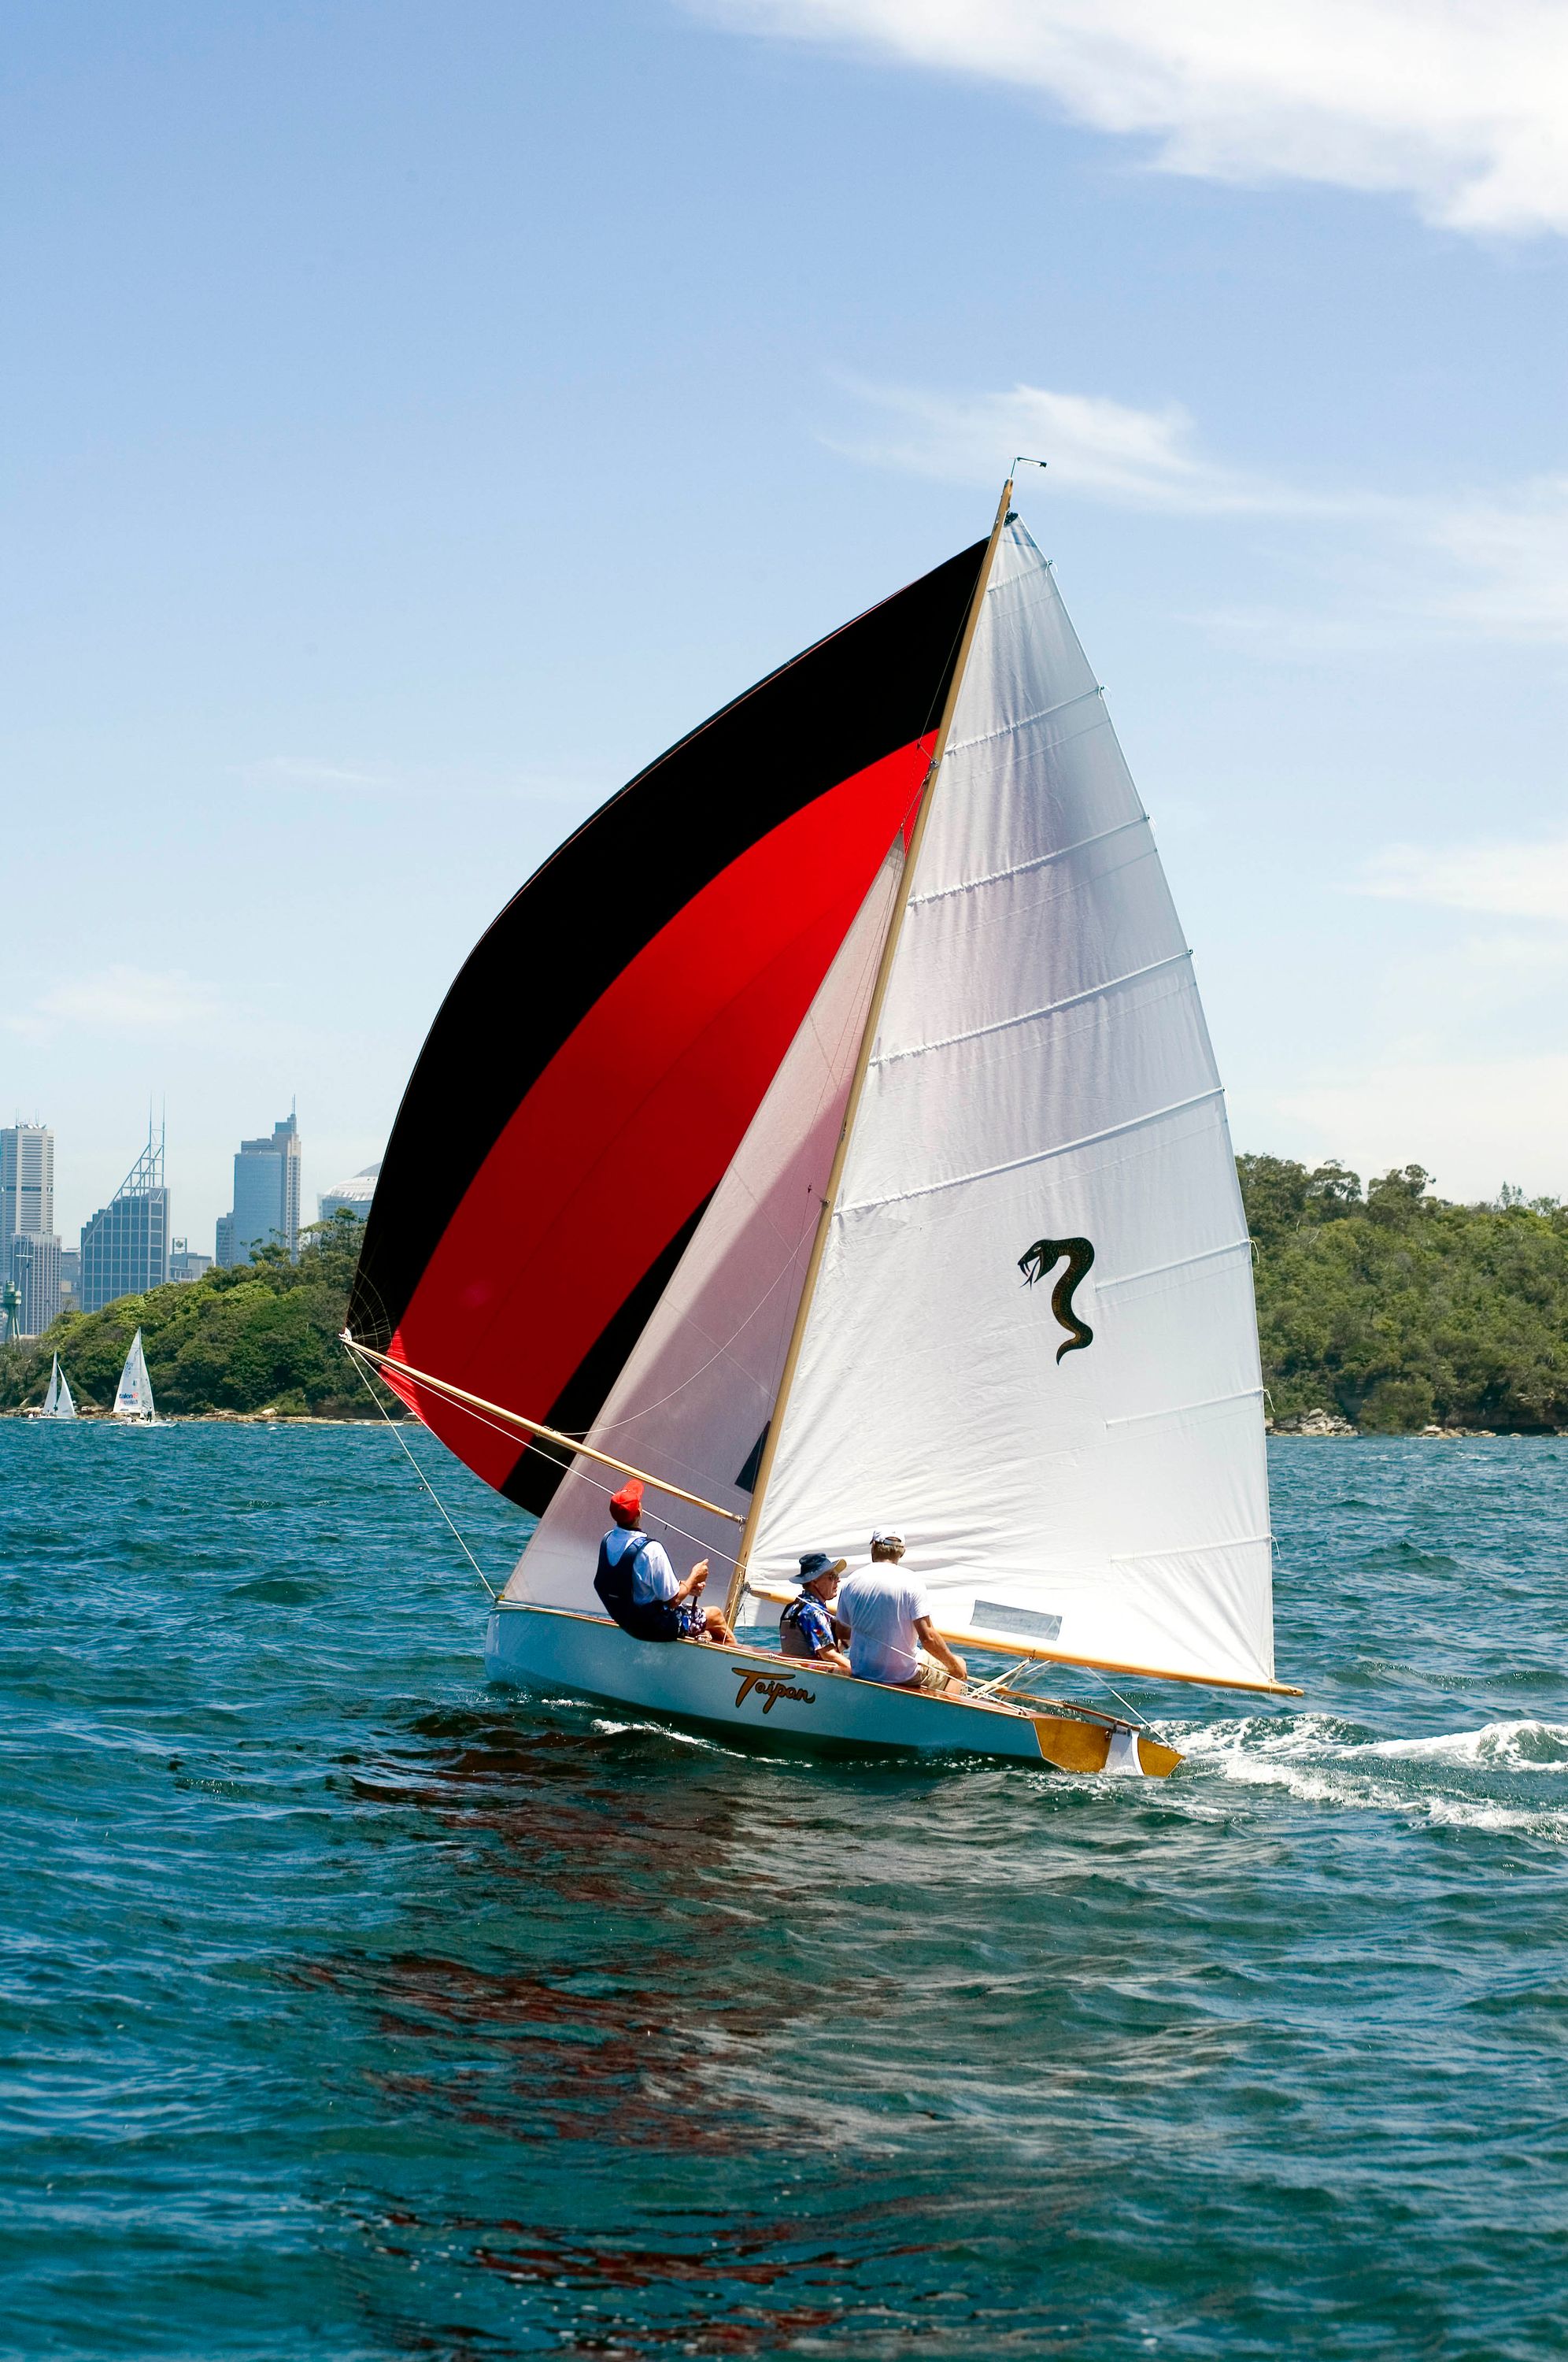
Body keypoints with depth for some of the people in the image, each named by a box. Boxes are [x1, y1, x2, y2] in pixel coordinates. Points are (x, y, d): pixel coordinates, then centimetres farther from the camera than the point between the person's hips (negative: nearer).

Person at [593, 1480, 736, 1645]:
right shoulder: (651, 1550, -32)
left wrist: (688, 1586, 4)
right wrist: (694, 1577, -6)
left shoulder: (608, 1540, -7)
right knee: (715, 1615, 15)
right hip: (657, 1628, -7)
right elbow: (673, 1600, -23)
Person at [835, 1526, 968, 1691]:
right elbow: (927, 1637, -18)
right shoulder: (911, 1582, -14)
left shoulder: (851, 1583, -3)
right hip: (904, 1675, -5)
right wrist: (954, 1663, -3)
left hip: (861, 1671, 5)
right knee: (958, 1670, 20)